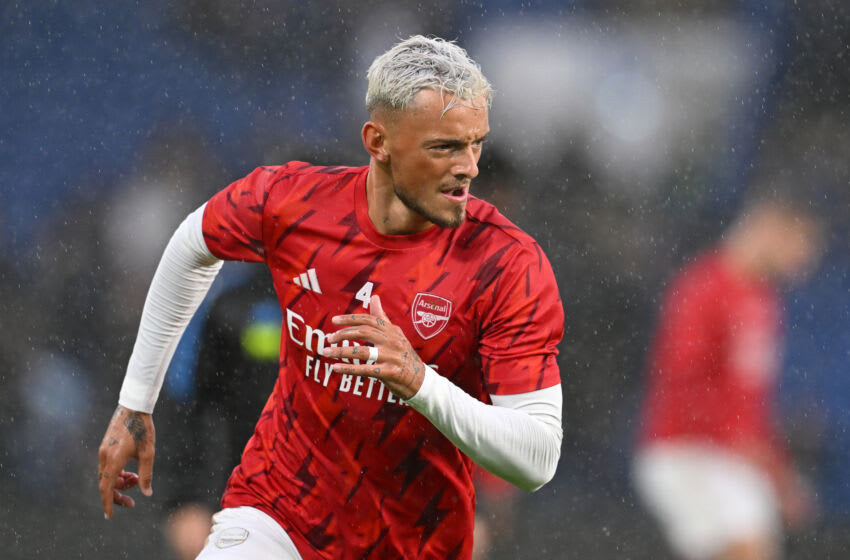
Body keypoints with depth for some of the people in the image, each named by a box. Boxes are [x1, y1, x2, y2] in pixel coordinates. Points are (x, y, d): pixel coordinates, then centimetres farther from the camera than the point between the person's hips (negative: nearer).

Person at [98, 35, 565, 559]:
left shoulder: (512, 265, -18)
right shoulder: (290, 199, -10)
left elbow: (538, 461, -21)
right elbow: (192, 248, 15)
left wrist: (419, 382, -36)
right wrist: (135, 405, 18)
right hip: (276, 512, 0)